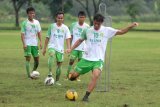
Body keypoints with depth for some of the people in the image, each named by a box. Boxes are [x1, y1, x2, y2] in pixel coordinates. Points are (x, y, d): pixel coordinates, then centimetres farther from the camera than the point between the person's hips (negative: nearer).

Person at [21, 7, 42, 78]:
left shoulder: (36, 22, 8)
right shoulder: (24, 23, -5)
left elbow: (39, 32, 13)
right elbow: (22, 34, -7)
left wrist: (40, 42, 3)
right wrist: (24, 44, -15)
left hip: (35, 43, 5)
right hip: (27, 44, -5)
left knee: (36, 59, 6)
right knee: (28, 58, -11)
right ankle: (29, 75, -12)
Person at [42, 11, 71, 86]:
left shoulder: (65, 28, 3)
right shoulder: (52, 26, 2)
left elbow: (68, 38, -2)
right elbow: (47, 37, 7)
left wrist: (69, 48, -16)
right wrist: (44, 48, 6)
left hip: (60, 48, 2)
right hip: (52, 46, -2)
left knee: (59, 64, 4)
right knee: (51, 55, -34)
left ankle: (57, 81, 16)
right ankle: (50, 72, -41)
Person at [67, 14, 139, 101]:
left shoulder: (107, 31, -1)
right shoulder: (87, 31, 3)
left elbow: (121, 32, -4)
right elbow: (80, 40, 18)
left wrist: (130, 26, -18)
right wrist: (71, 49, 11)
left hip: (98, 60, -2)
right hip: (86, 59, 2)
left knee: (96, 75, -29)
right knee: (74, 75, 1)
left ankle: (86, 96, -23)